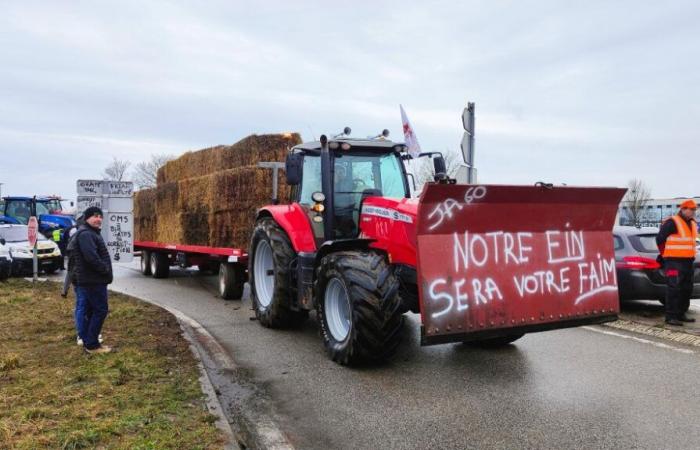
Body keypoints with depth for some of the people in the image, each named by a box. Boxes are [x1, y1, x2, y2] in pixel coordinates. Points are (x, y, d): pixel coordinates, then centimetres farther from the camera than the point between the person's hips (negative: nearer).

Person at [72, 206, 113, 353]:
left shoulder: (90, 233, 20)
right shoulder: (86, 234, -17)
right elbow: (92, 257, -28)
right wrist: (105, 270, -17)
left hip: (85, 280, 11)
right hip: (92, 280, -11)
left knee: (85, 311, 13)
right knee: (100, 310, -6)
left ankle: (87, 341, 20)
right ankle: (92, 344, -1)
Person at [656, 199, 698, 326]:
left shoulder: (692, 223, 15)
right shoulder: (672, 222, -11)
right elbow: (660, 239, -10)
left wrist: (690, 256, 21)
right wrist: (665, 254, 3)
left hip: (688, 262, 9)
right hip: (674, 262, -9)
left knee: (687, 289, 11)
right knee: (674, 289, -11)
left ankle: (680, 314, 21)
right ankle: (671, 316, -10)